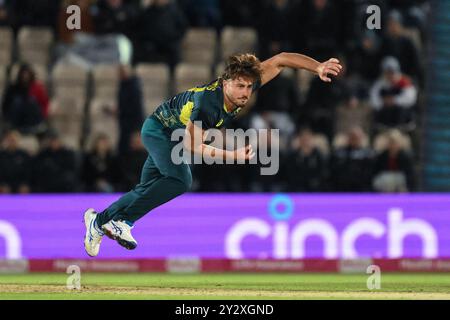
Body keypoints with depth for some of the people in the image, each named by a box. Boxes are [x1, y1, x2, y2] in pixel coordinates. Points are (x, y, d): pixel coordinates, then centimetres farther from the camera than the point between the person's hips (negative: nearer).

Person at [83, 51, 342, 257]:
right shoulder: (207, 104, -41)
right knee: (180, 181, -28)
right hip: (159, 128, -8)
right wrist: (232, 155, -38)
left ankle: (98, 221, 30)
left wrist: (318, 67, -29)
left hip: (173, 135, 8)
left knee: (148, 190, 13)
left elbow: (280, 60, -18)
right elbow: (191, 145, -30)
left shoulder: (245, 87, -24)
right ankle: (120, 220, -19)